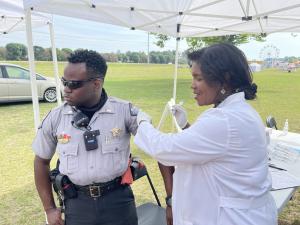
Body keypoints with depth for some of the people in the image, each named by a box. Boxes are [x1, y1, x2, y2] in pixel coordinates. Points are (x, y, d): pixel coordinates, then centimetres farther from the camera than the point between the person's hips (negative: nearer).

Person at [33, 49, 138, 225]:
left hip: (117, 199, -1)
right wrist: (50, 208, 8)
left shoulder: (125, 111, -14)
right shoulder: (55, 117, -6)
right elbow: (41, 161, 8)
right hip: (77, 202, 2)